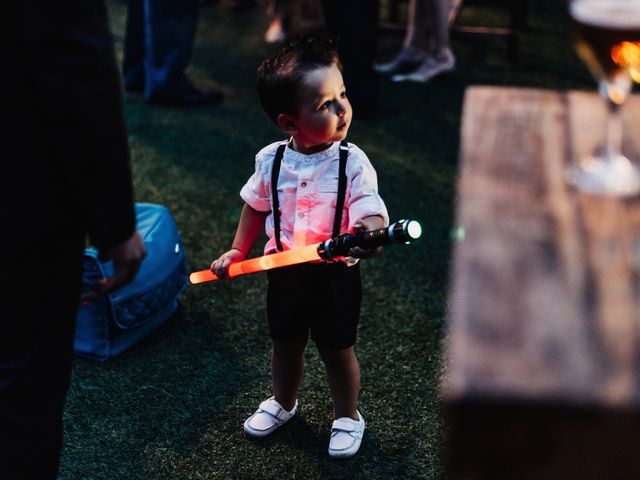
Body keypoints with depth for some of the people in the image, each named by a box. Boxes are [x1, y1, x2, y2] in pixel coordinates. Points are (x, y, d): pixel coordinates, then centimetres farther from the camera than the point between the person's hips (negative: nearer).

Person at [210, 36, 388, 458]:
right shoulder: (271, 160, -10)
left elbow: (371, 210, -28)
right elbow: (256, 207, 7)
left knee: (338, 349, 13)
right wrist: (237, 252, 9)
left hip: (336, 275, -3)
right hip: (285, 272, 3)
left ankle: (348, 416, 38)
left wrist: (371, 233, -51)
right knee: (286, 343, 23)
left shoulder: (352, 162, -19)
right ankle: (283, 403, 51)